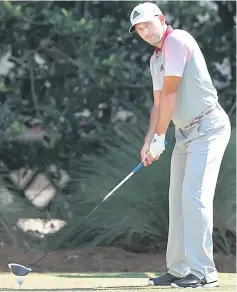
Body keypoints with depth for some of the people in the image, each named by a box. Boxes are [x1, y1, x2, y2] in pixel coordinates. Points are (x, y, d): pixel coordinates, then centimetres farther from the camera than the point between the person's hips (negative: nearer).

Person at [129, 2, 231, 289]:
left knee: (195, 195, -19)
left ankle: (203, 273, -21)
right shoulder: (155, 59, 17)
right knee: (178, 200, 9)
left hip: (208, 127, -10)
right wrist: (148, 142, 4)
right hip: (185, 133, 10)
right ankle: (178, 270, 14)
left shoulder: (177, 40, -13)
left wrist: (159, 138, -13)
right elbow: (159, 103, 17)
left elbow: (170, 94, -16)